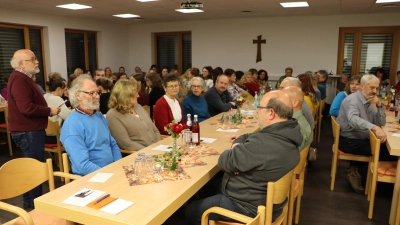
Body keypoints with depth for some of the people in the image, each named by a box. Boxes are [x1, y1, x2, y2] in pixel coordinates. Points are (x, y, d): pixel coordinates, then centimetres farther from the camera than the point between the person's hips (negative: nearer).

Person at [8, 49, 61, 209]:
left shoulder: (23, 78, 16)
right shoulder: (19, 79, -19)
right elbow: (26, 108, -28)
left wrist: (47, 110, 5)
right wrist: (49, 111, -17)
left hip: (31, 130, 11)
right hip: (28, 131, -11)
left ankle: (29, 201, 30)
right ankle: (35, 205, 12)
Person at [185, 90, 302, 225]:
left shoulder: (263, 143, -34)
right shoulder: (288, 134, -2)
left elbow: (224, 162, -22)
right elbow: (246, 138, 10)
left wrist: (236, 149, -4)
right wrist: (238, 146, -10)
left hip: (251, 209, -9)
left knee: (191, 211, 4)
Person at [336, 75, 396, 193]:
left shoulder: (369, 102, 12)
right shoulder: (352, 100, -16)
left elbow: (381, 123, 8)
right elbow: (353, 119, -36)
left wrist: (379, 105, -6)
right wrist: (375, 128, -50)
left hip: (362, 139, 9)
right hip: (348, 141, -9)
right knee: (384, 152, -17)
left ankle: (356, 168, 4)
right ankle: (357, 173, -2)